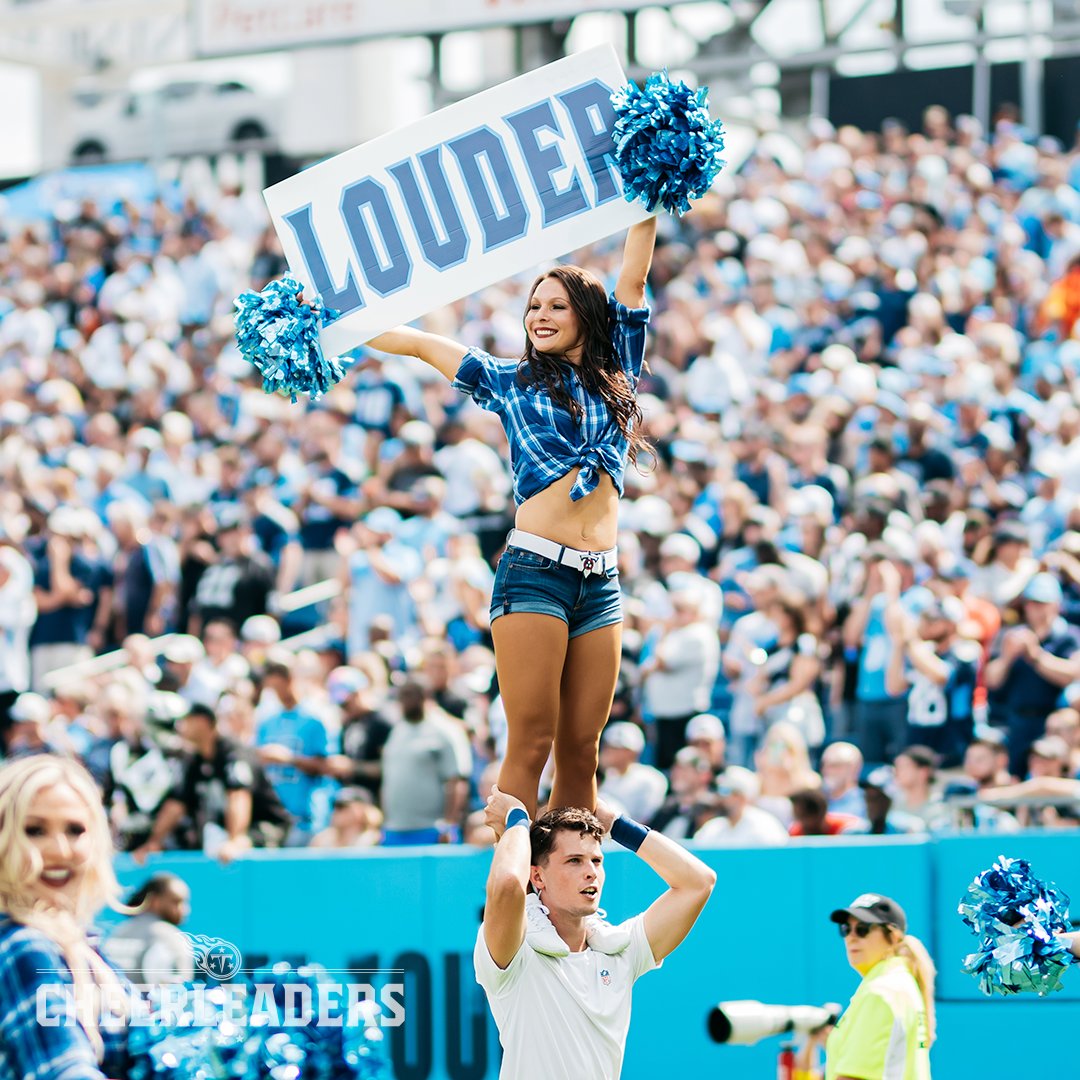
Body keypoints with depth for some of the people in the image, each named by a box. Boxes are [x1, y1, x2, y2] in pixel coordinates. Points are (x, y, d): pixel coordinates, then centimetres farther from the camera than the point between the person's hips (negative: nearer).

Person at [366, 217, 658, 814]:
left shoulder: (615, 377, 16)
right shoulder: (510, 381, 12)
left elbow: (633, 278, 17)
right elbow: (418, 343, 15)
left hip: (601, 583, 3)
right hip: (535, 572, -3)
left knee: (581, 751, 2)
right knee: (531, 743, -10)